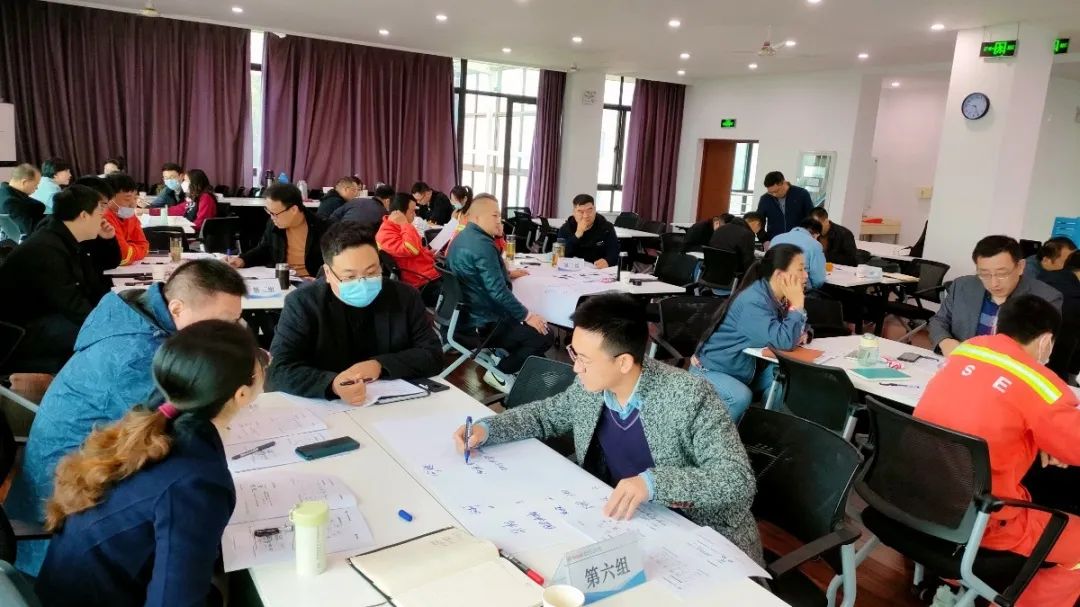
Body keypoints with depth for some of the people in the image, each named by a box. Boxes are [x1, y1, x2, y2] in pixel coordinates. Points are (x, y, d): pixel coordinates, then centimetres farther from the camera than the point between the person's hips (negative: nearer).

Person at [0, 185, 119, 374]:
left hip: (54, 315, 11)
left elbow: (110, 262, 23)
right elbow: (72, 305, -28)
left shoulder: (68, 241, 6)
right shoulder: (46, 250, -24)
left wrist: (108, 239, 5)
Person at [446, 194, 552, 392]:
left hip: (466, 313, 11)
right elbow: (498, 291, -27)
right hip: (483, 323, -11)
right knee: (544, 335, -10)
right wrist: (527, 316, -18)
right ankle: (500, 372, -1)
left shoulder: (462, 238, 11)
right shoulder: (482, 244, -23)